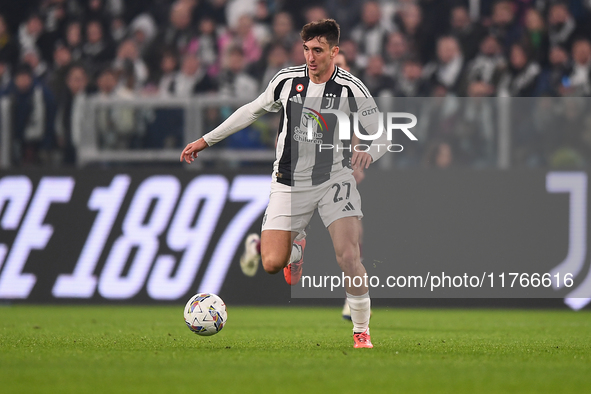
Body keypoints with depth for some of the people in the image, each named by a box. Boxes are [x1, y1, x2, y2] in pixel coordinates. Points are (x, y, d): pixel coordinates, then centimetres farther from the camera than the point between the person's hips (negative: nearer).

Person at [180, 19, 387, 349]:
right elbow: (251, 111, 14)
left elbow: (381, 136, -5)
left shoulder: (352, 90, -10)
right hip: (290, 182, 2)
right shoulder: (287, 80, -2)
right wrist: (206, 141, 16)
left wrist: (369, 153, -29)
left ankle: (362, 332, -2)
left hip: (334, 179, -2)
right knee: (272, 264, -10)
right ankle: (296, 245, 27)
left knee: (349, 257, -19)